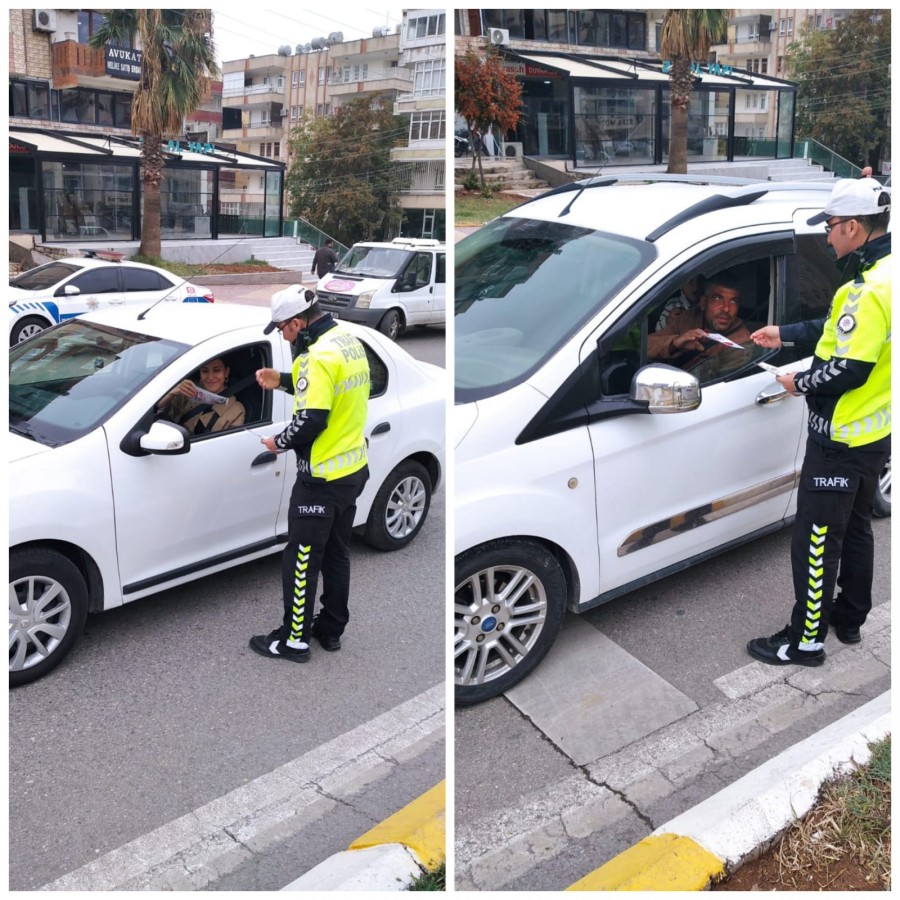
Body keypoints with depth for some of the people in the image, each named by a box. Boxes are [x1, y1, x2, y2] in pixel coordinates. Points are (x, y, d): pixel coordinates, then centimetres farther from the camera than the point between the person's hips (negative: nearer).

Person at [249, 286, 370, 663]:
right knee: (336, 554, 19)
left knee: (301, 559, 4)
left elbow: (311, 421, -26)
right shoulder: (349, 341, 7)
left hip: (322, 477, -10)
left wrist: (279, 442, -9)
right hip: (353, 468, 10)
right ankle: (331, 630, 30)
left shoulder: (319, 356, -23)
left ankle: (295, 639, 15)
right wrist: (284, 381, 13)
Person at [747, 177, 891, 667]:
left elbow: (849, 369, -27)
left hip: (841, 442, -10)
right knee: (856, 529, 22)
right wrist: (785, 333, 18)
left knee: (816, 541, 2)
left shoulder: (868, 290, -27)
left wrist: (801, 383, -10)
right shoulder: (884, 274, 4)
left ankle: (806, 639, 14)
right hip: (876, 434, 10)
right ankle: (850, 618, 38)